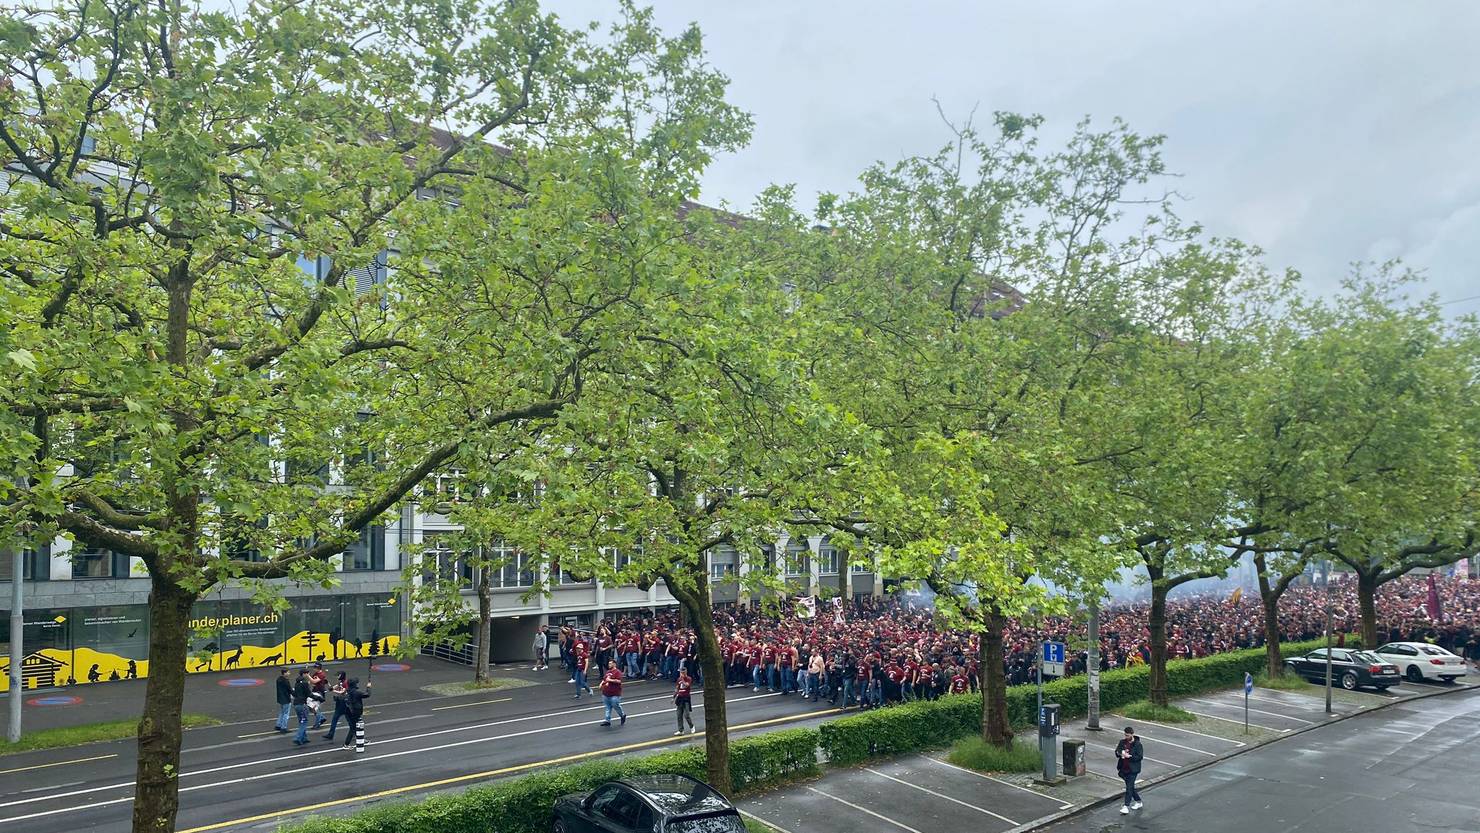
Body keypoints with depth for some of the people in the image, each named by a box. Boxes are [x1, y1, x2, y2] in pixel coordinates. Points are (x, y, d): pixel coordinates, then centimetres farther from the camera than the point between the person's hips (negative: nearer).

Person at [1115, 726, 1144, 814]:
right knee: (1130, 786, 16)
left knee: (1129, 787, -8)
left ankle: (1126, 806, -6)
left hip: (1133, 770, -6)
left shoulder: (1137, 744, -10)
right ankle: (1138, 801, 34)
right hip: (1123, 769, 6)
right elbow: (1117, 752, 6)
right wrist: (1120, 753, -16)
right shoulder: (1122, 742, 5)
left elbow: (1139, 757, -14)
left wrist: (1129, 756, -23)